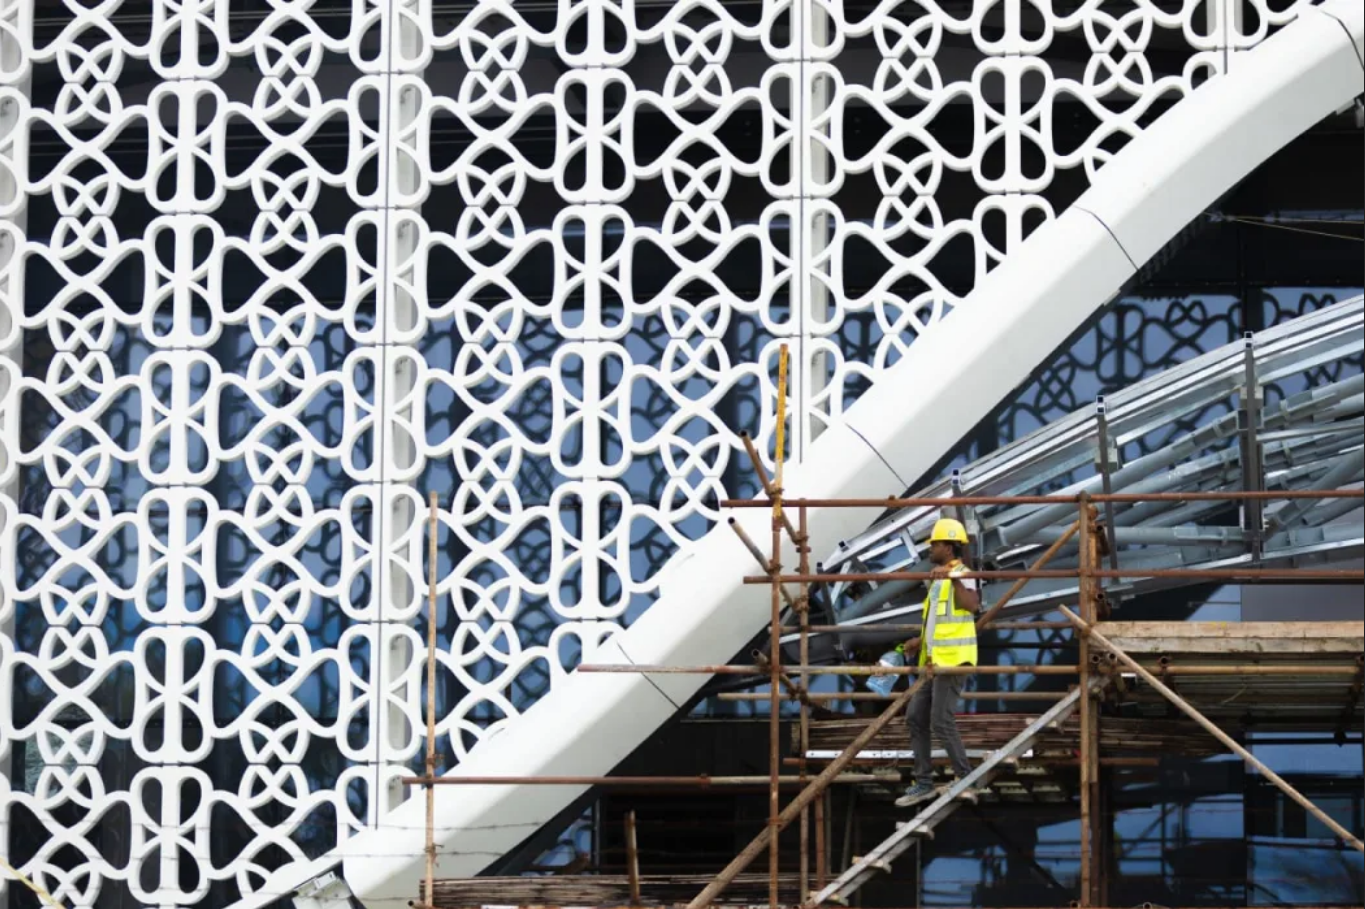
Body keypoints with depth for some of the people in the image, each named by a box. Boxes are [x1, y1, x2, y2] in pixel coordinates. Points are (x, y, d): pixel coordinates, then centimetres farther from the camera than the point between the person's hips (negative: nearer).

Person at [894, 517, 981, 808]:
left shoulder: (961, 576, -11)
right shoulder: (940, 580, 20)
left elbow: (972, 606, -32)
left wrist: (953, 577, -40)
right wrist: (921, 641, 18)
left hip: (953, 660, -10)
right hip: (936, 661, 10)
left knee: (941, 723, -10)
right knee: (915, 718, 9)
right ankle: (923, 782, 14)